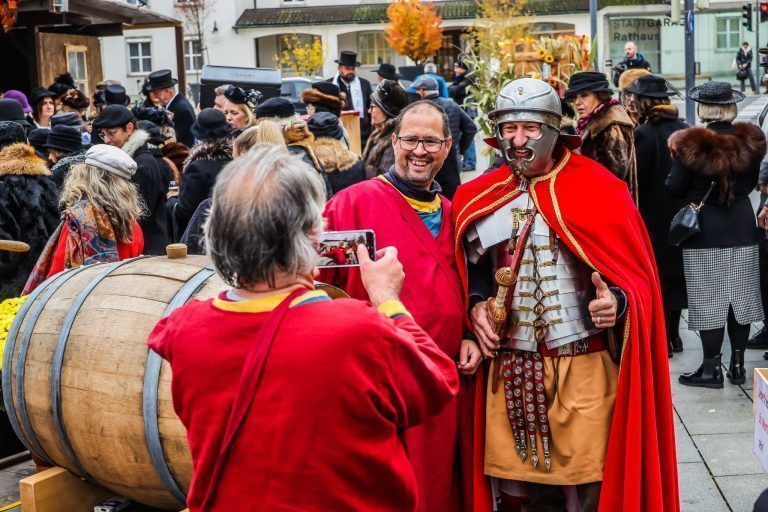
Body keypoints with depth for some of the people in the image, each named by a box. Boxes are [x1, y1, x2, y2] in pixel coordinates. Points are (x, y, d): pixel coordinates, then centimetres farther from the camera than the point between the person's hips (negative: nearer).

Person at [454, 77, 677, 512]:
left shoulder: (599, 191, -5)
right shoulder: (479, 199, 6)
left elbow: (638, 278, -3)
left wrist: (617, 302, -24)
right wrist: (476, 304, 1)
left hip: (584, 368, -3)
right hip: (511, 370, 4)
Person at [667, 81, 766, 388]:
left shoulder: (692, 143, -15)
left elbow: (675, 187, -11)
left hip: (704, 231, -4)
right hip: (742, 226, 4)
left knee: (709, 299, 1)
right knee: (740, 296, 11)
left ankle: (711, 369, 6)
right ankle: (737, 365, 18)